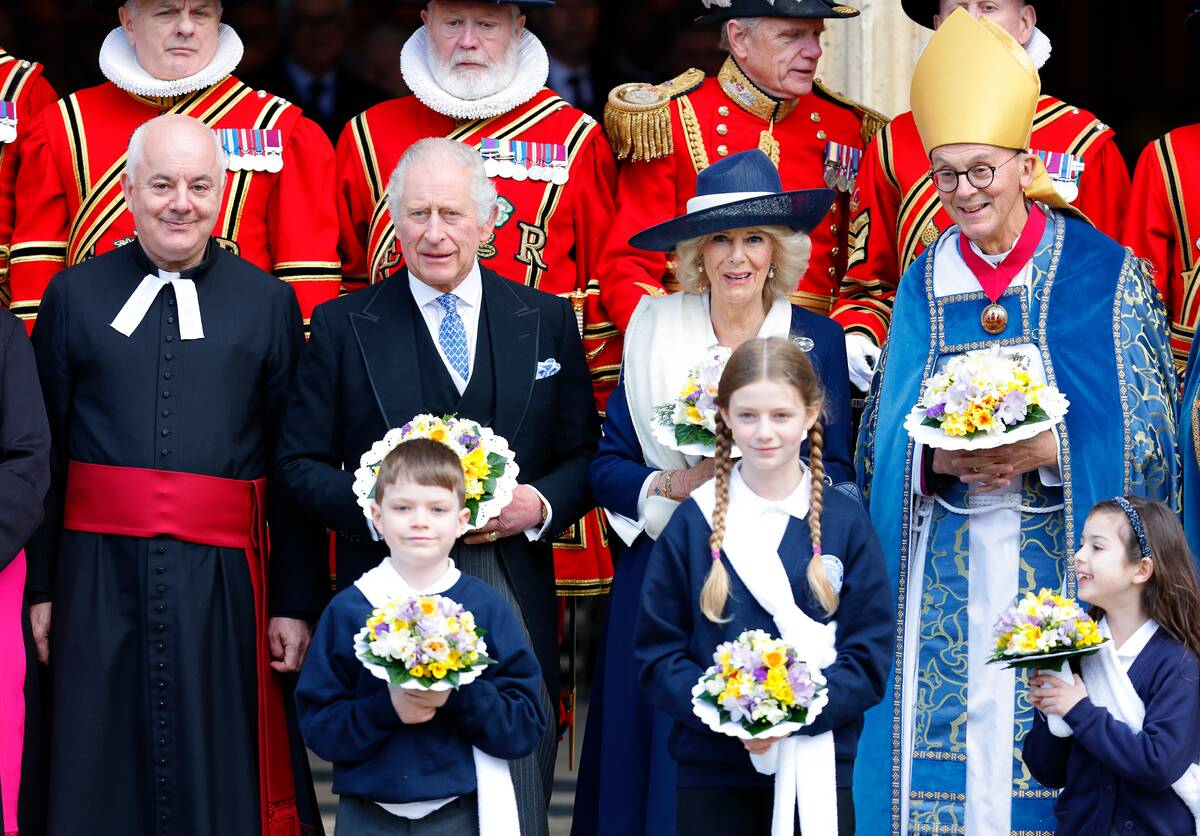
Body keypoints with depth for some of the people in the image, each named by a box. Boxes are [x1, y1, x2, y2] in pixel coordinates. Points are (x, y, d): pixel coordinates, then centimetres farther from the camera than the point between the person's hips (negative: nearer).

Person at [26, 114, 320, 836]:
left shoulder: (269, 303, 6)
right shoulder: (75, 296, 7)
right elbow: (43, 452, 5)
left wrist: (295, 603, 0)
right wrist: (39, 587, 1)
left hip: (223, 579, 0)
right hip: (98, 577, 0)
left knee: (219, 777, 3)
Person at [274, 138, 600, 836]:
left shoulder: (548, 321, 10)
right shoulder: (343, 327, 6)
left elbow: (585, 453, 12)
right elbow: (300, 463, 4)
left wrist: (540, 505, -9)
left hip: (514, 593, 1)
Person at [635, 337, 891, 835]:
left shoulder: (845, 523, 2)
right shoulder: (692, 523, 2)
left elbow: (869, 660, 0)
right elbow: (657, 654, 1)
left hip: (820, 768, 0)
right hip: (711, 771, 0)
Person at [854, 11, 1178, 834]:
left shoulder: (1105, 275, 0)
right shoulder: (924, 284, 9)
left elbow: (1147, 442, -3)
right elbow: (880, 441, 9)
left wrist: (1045, 453, -18)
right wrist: (938, 460, -12)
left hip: (1060, 573, -3)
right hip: (942, 584, 3)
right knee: (942, 746, -2)